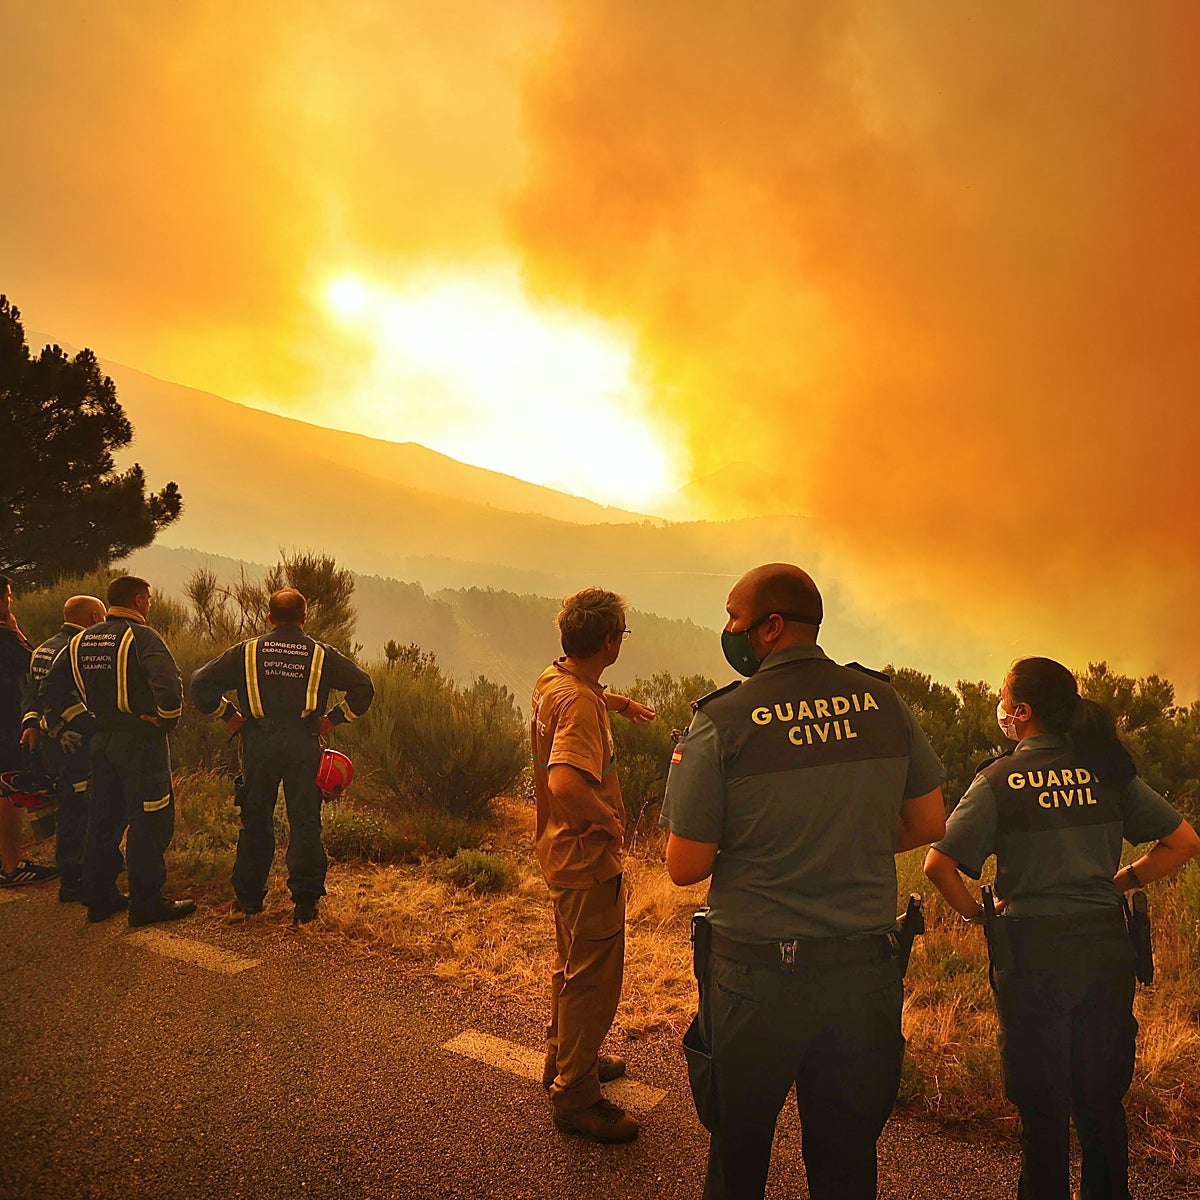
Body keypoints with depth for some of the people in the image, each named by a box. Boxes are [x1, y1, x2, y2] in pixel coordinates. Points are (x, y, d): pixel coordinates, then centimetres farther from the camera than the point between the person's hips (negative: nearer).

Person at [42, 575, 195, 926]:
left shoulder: (81, 641, 9)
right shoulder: (141, 637, -15)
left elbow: (51, 689, 14)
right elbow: (169, 686, -30)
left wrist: (87, 723, 12)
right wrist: (165, 722, -13)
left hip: (101, 743, 8)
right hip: (141, 743, -8)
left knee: (103, 821, 17)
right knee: (150, 824, 2)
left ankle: (100, 898, 28)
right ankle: (147, 903, 8)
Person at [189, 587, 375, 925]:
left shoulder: (247, 651, 6)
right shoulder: (321, 654, 4)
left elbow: (201, 683, 4)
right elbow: (363, 688, 1)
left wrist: (228, 715, 11)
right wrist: (333, 718, 5)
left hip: (258, 742, 1)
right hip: (303, 744, -1)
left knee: (255, 821, 13)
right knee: (305, 823, 4)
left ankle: (248, 897, 23)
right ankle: (305, 901, 8)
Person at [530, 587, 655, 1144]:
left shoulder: (551, 678, 2)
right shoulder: (580, 705, -29)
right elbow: (566, 785, -42)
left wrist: (622, 703, 38)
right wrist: (610, 820, -26)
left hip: (559, 849, 10)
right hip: (587, 859, -10)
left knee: (572, 963, 26)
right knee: (593, 978, 5)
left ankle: (564, 1058, 44)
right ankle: (575, 1097, 20)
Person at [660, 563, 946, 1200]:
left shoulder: (722, 721, -15)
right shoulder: (882, 702, -4)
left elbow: (684, 868, -11)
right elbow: (929, 824, 7)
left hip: (757, 974, -3)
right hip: (864, 972, 4)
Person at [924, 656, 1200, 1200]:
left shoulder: (1000, 779, -10)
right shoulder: (1108, 769, 2)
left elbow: (938, 863, -17)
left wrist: (978, 913, -1)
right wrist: (1117, 883, 11)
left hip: (1034, 951, -4)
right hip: (1106, 946, 4)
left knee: (1042, 1105, 10)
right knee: (1102, 1100, 19)